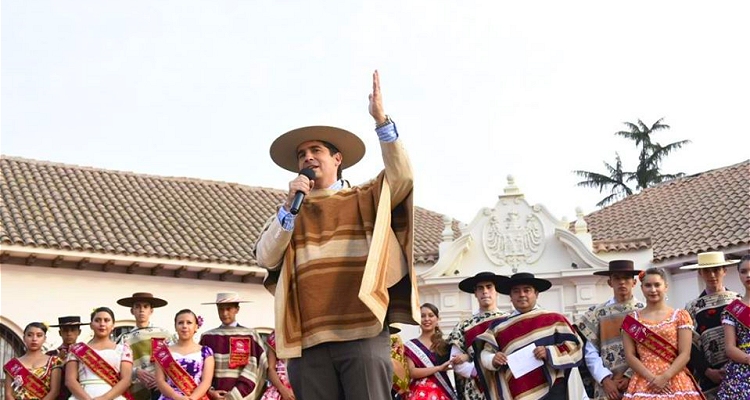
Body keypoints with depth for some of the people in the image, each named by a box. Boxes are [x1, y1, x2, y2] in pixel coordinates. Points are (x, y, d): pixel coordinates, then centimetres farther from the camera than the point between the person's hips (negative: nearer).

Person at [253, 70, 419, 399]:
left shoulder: (366, 200, 15)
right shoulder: (290, 211, 20)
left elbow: (402, 177, -4)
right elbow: (265, 258, 6)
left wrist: (381, 120, -12)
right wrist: (290, 206, -4)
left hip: (362, 332, -2)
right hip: (308, 338, 2)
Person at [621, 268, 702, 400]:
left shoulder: (680, 316, 4)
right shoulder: (632, 319, 8)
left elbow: (685, 354, -2)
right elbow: (629, 356, 1)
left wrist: (665, 377, -14)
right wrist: (652, 378, -12)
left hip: (676, 382, -1)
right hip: (644, 383, 1)